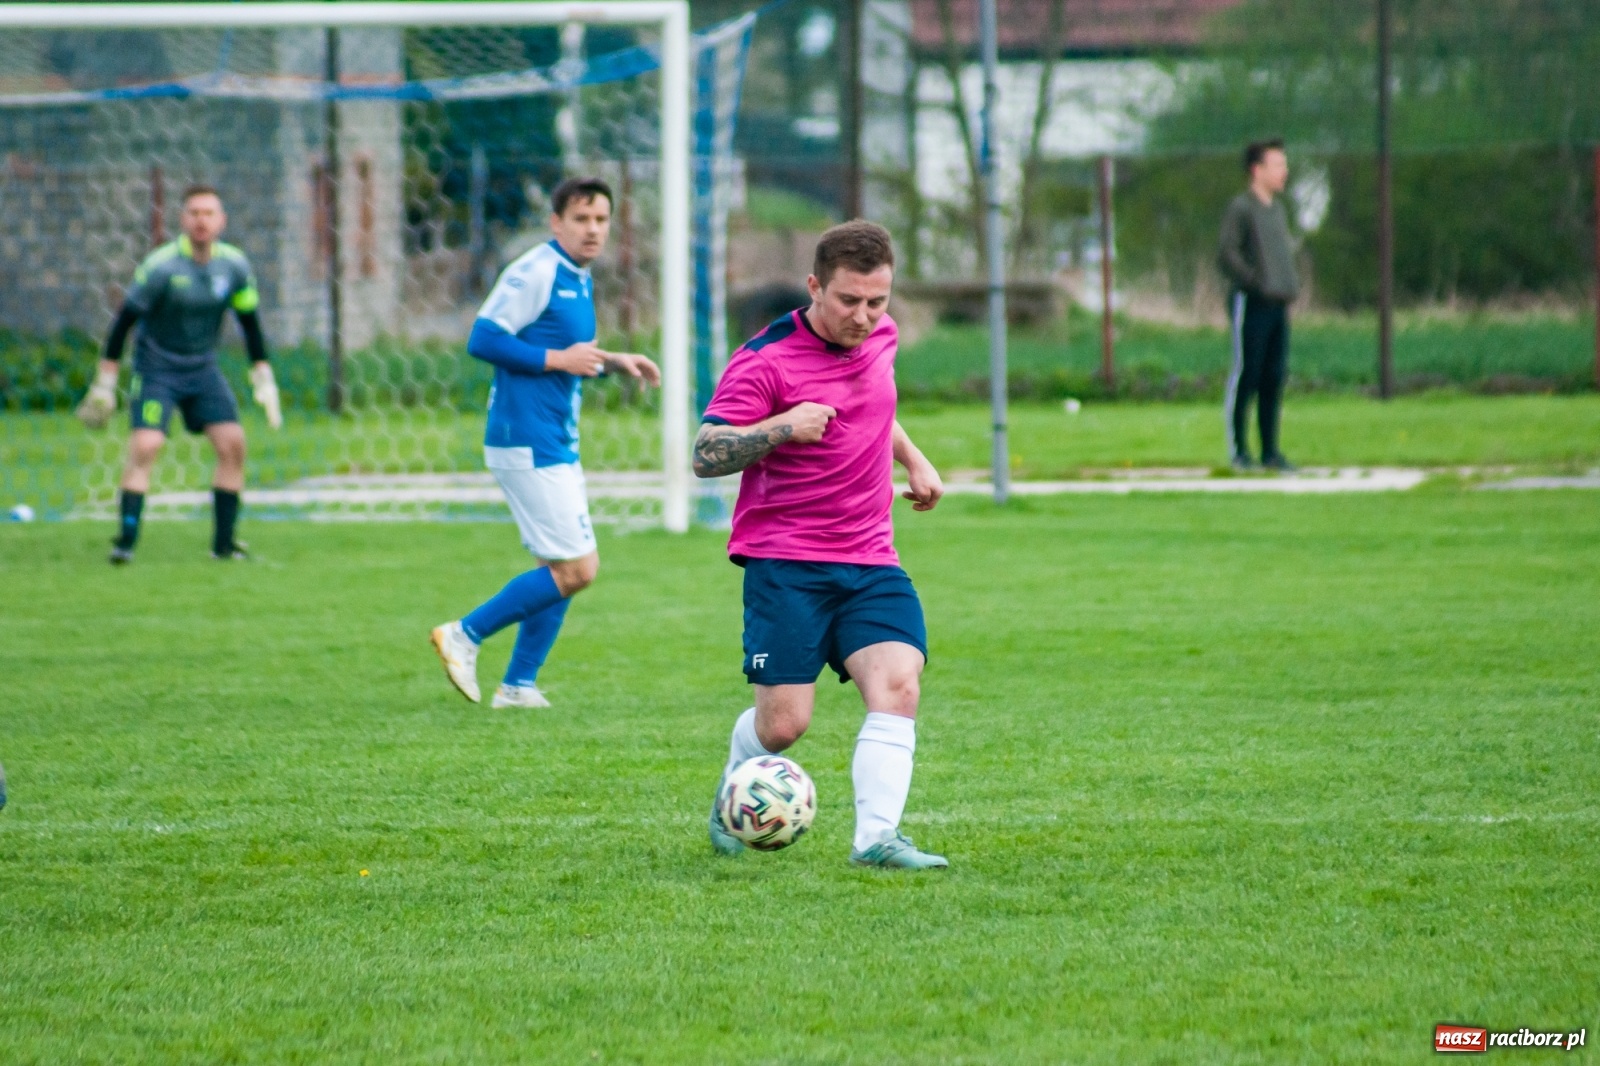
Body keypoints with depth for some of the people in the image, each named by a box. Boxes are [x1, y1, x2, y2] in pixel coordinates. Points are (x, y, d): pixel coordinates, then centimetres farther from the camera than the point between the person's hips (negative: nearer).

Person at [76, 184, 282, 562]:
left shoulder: (234, 266, -5)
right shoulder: (161, 266, -18)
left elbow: (250, 322, 9)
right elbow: (124, 320, -12)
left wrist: (263, 379, 8)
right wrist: (105, 383, -11)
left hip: (203, 368, 4)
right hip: (156, 367, -4)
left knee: (233, 443, -7)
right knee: (144, 446, -19)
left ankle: (223, 542, 3)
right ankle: (125, 541, -17)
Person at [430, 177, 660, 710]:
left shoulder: (580, 280, 15)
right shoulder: (535, 274, -14)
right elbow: (483, 340, -19)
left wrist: (612, 361, 12)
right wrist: (558, 359, -19)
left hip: (556, 445, 10)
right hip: (528, 442, -10)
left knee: (568, 569, 12)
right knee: (575, 570, -10)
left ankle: (518, 685, 17)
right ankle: (464, 635, -1)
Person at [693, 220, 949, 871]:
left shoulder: (880, 336, 8)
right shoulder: (766, 361, -13)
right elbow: (704, 456, -15)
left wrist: (913, 458, 25)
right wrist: (783, 427, -26)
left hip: (871, 562, 5)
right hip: (786, 564, -5)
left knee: (898, 687, -18)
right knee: (783, 723, -7)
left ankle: (876, 838, -23)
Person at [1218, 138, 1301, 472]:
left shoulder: (1278, 209, 18)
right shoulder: (1240, 208, -7)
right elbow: (1227, 255, -15)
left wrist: (1292, 285, 14)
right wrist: (1257, 284, -20)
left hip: (1278, 305, 8)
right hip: (1250, 304, -8)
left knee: (1274, 378, 8)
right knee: (1245, 375, -4)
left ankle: (1270, 450, 12)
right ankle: (1238, 448, 2)